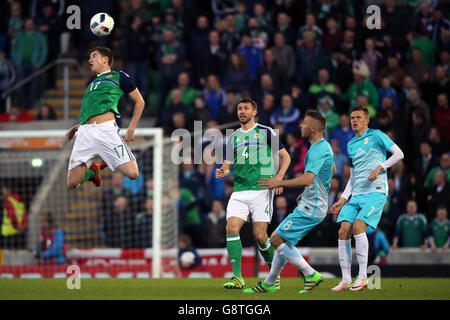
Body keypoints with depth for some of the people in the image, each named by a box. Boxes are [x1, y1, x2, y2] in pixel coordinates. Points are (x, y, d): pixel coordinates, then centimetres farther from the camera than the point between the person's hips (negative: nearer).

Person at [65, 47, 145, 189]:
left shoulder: (119, 77, 14)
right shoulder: (92, 84, 30)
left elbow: (139, 101, 13)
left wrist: (131, 129, 4)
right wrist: (75, 127, 21)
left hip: (106, 129, -4)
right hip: (85, 132, 5)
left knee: (132, 174, -17)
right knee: (72, 183, -7)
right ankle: (92, 172, 25)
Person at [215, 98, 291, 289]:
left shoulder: (266, 133, 5)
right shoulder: (233, 138, 17)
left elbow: (285, 157, 8)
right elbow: (228, 164, 18)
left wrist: (279, 177, -8)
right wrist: (223, 172, -5)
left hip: (262, 189, -4)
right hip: (239, 191, 4)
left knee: (259, 235, -9)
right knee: (231, 227, -15)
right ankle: (237, 277, -15)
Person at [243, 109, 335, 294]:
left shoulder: (318, 150, -21)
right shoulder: (325, 146, 13)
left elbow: (307, 179, -33)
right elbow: (332, 170, 30)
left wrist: (280, 183, -24)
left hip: (310, 209, -10)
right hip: (309, 205, 10)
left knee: (277, 239, -10)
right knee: (284, 241, 14)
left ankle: (310, 274, -8)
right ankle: (269, 283, 23)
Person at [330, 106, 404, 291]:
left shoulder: (376, 136, 1)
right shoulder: (351, 144, 20)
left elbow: (399, 154, -5)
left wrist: (380, 167, -17)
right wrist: (343, 199, 17)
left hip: (375, 192, -7)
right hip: (356, 195, 7)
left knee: (358, 227, -23)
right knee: (343, 232, -6)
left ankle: (363, 277, -15)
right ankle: (345, 281, -1)